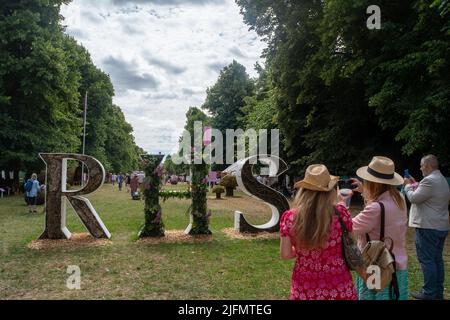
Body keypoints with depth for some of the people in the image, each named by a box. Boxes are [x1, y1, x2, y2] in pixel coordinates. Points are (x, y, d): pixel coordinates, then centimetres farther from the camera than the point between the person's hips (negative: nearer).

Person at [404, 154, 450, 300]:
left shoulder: (429, 180, -19)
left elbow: (414, 198, -17)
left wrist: (408, 185, -1)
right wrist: (415, 184, 17)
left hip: (428, 227, -10)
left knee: (427, 260, -4)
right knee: (437, 259, 15)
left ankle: (429, 293, 1)